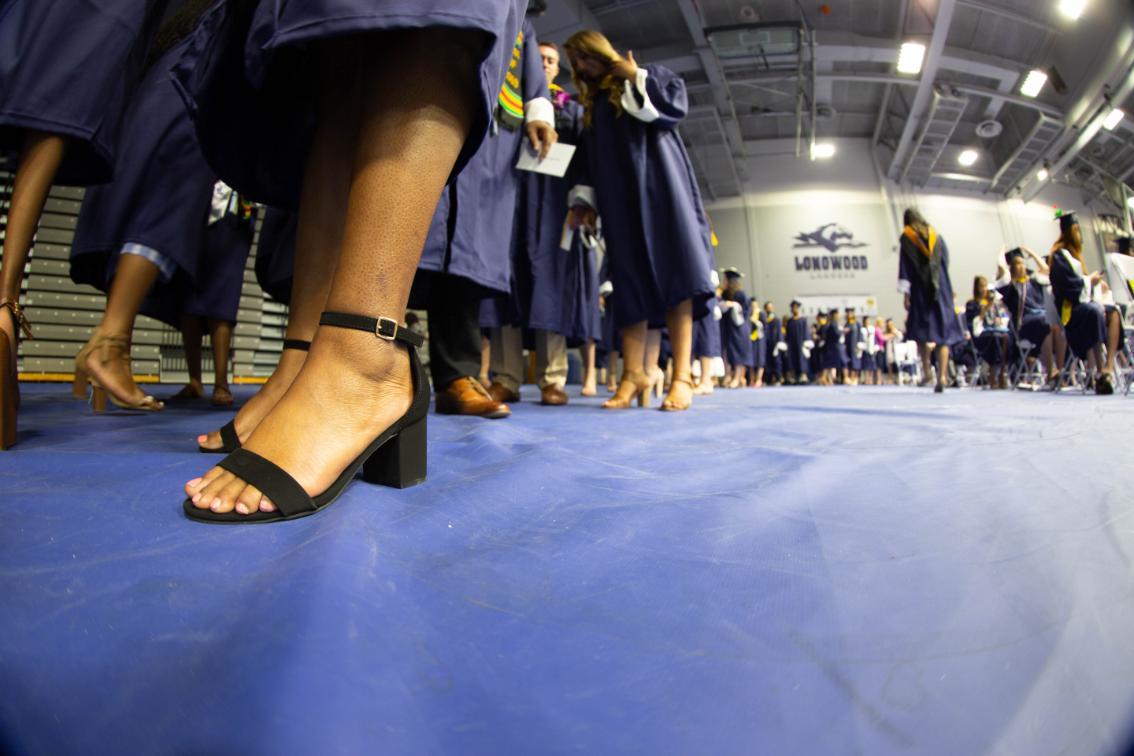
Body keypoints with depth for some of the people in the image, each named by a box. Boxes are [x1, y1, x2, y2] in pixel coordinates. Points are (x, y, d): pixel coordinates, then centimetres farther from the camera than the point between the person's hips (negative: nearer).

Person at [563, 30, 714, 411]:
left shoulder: (647, 75, 13)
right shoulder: (590, 104, 24)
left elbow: (677, 104, -4)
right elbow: (588, 158, 20)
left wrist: (636, 79, -1)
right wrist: (584, 198, 7)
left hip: (657, 185, -4)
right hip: (619, 197, 5)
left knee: (670, 269, -16)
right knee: (630, 279, -5)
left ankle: (682, 375, -23)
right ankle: (633, 373, -8)